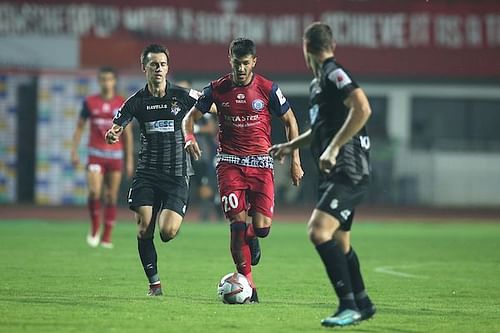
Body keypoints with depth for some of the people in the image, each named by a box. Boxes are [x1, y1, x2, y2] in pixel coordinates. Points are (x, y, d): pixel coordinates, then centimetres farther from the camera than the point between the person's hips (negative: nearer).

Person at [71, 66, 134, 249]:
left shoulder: (122, 104, 4)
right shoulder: (90, 102, 3)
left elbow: (128, 133, 8)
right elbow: (79, 127, 9)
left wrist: (130, 160, 5)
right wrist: (74, 151, 0)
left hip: (115, 155, 1)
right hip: (96, 154, -1)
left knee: (111, 198, 2)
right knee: (94, 192, -17)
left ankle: (107, 237, 10)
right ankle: (94, 229, 3)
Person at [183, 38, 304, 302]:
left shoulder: (268, 89, -3)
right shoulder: (216, 89, 0)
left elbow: (290, 122, 7)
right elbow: (190, 117, 9)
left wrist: (295, 161, 3)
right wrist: (189, 137, -14)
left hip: (261, 162, 0)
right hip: (229, 162, 0)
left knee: (261, 227, -10)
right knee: (237, 224, -11)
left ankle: (251, 239, 29)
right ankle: (247, 283, -1)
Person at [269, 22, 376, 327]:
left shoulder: (335, 74, -11)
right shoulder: (318, 82, 18)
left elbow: (362, 109, -26)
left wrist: (333, 148, -25)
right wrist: (291, 145, 38)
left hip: (349, 172, -10)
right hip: (337, 175, 10)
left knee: (319, 231, -22)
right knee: (339, 241, 18)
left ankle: (349, 306, -20)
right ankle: (363, 304, 33)